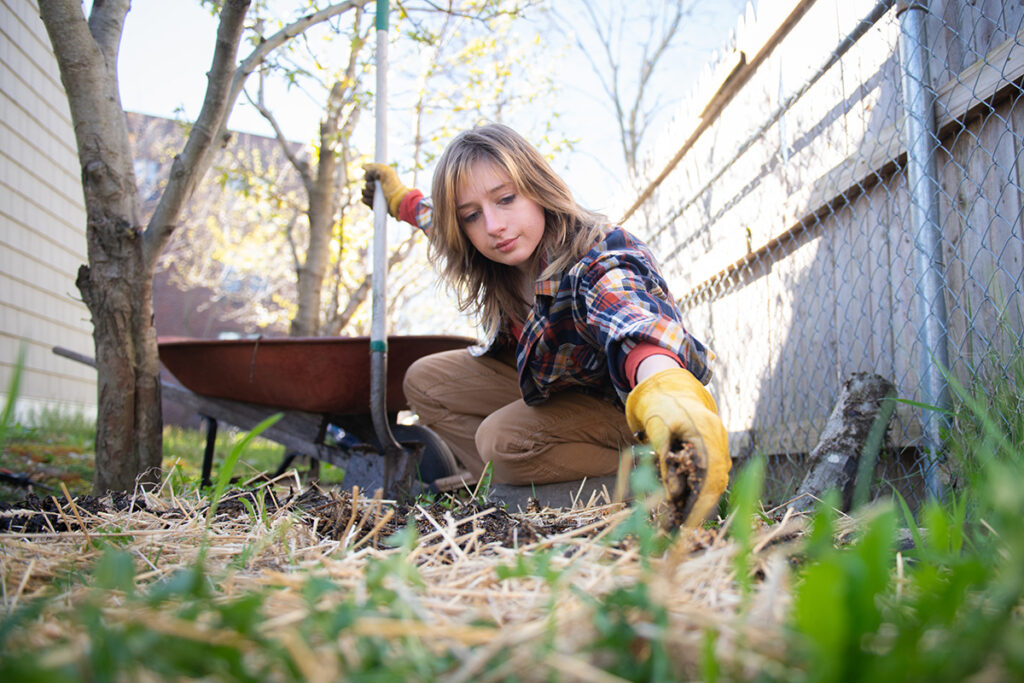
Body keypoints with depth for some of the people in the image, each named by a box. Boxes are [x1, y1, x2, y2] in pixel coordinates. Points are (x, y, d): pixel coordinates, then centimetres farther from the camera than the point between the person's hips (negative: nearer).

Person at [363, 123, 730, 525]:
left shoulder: (601, 263, -37)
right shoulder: (517, 252, -14)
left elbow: (632, 318, -63)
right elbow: (438, 218, 12)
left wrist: (664, 386, -83)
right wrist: (401, 199, 29)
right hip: (551, 385, 8)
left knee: (504, 438, -31)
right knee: (424, 381, 0)